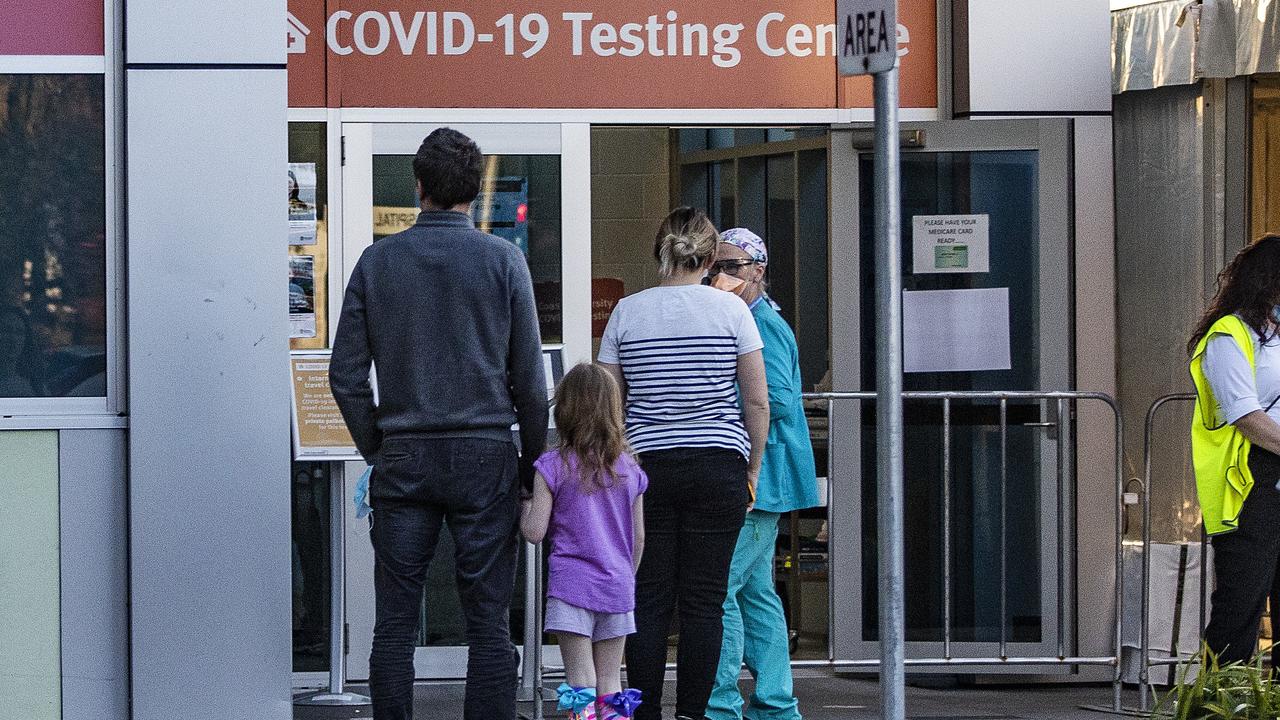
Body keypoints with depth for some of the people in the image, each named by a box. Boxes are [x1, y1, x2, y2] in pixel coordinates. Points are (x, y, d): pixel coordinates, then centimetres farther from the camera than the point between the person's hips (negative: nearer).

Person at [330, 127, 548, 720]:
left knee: (394, 624, 5)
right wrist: (533, 462, 9)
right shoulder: (502, 260, -1)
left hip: (402, 459, 1)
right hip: (484, 455, -1)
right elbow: (529, 377, -1)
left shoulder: (377, 261, 3)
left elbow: (346, 374, 3)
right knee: (488, 622, 1)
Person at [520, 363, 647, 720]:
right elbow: (639, 537, 11)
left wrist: (525, 502, 11)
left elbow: (535, 532, -8)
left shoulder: (553, 466, -6)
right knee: (611, 684, 8)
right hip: (617, 585, 4)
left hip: (572, 584, -4)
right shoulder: (629, 469, 7)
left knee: (581, 685, -5)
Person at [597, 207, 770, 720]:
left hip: (646, 466, 1)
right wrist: (752, 470, 9)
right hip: (717, 466, -1)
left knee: (648, 601, 4)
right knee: (704, 601, 1)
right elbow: (757, 401, -1)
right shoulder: (730, 309, -1)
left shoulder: (627, 312, 4)